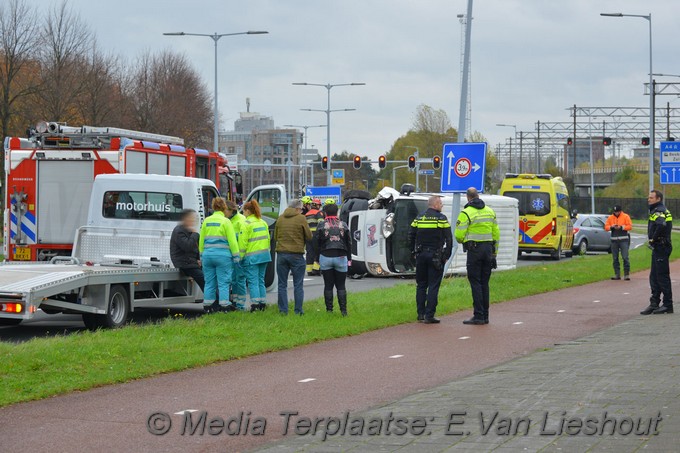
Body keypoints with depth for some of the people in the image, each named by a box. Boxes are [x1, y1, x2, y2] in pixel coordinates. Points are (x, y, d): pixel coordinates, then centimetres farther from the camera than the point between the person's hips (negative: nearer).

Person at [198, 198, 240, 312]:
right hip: (222, 254, -4)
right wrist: (236, 256, -2)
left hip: (207, 254, 4)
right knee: (223, 282, 0)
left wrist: (201, 255, 21)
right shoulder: (225, 221, -6)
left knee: (209, 282, 10)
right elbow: (232, 240, -7)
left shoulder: (206, 221, 8)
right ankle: (224, 305, 0)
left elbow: (201, 240, 12)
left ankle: (207, 305, 11)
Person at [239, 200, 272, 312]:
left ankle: (255, 303, -8)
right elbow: (267, 239, 17)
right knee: (261, 280, 12)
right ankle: (263, 303, 12)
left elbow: (243, 243, -12)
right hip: (264, 255, 7)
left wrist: (240, 257, -6)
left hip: (251, 257, -7)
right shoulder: (263, 223, 12)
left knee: (253, 281, -5)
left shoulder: (246, 224, -11)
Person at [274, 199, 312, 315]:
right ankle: (298, 310, 2)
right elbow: (309, 237, -2)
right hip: (296, 254, -3)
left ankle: (283, 310, 6)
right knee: (298, 285, 5)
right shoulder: (301, 219, -6)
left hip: (281, 253, 3)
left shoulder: (280, 219, 6)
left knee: (282, 284, 9)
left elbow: (275, 237, 13)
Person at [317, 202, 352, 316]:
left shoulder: (321, 225, -2)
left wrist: (318, 259, 7)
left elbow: (317, 243, 0)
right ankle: (343, 310, -2)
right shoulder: (343, 225, 3)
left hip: (325, 257, -1)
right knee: (341, 286, 4)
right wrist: (349, 258, 14)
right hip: (341, 257, 1)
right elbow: (349, 243, 7)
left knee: (328, 285, 4)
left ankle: (329, 310, 3)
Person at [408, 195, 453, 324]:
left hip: (421, 255, 4)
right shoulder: (441, 218, -6)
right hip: (436, 257, -4)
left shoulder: (418, 218, 8)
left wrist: (414, 252, 15)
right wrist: (447, 255, 0)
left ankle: (421, 314, 12)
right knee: (433, 286, -2)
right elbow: (449, 238, -8)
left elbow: (411, 236, 8)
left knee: (421, 285, 13)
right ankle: (429, 316, -6)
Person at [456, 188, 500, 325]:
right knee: (484, 283, 11)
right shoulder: (490, 211, 10)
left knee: (475, 283, -3)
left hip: (474, 250, -5)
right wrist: (494, 252, 18)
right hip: (488, 249, 5)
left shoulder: (466, 213, -8)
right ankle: (485, 316, 12)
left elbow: (459, 235, -12)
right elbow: (496, 233, 12)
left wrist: (462, 241, 12)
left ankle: (478, 316, -8)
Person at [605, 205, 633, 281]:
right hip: (614, 240, 4)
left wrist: (621, 227, -16)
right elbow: (606, 227, 7)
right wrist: (611, 227, -12)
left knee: (625, 257, -9)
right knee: (615, 258, 6)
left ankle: (626, 274, -6)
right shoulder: (610, 218, 11)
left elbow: (630, 226, -5)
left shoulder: (626, 216, 1)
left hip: (623, 240, -4)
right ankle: (617, 274, 12)